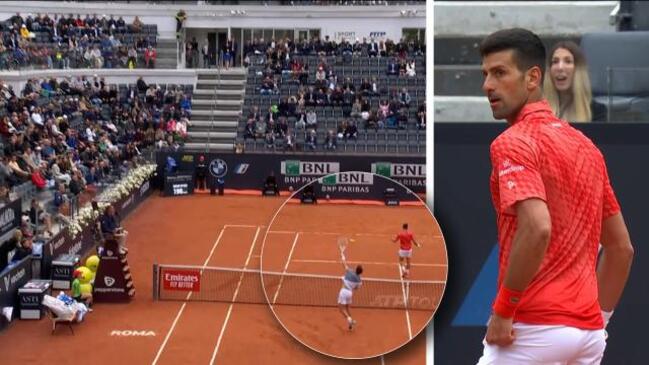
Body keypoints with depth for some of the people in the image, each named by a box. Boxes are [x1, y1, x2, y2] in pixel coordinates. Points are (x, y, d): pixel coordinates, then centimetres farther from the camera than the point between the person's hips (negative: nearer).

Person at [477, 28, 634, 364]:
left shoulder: (512, 143, -9)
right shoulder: (586, 145, 14)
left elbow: (538, 228, -26)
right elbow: (622, 247, 18)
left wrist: (503, 310, -16)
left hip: (533, 328, -7)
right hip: (590, 330, 8)